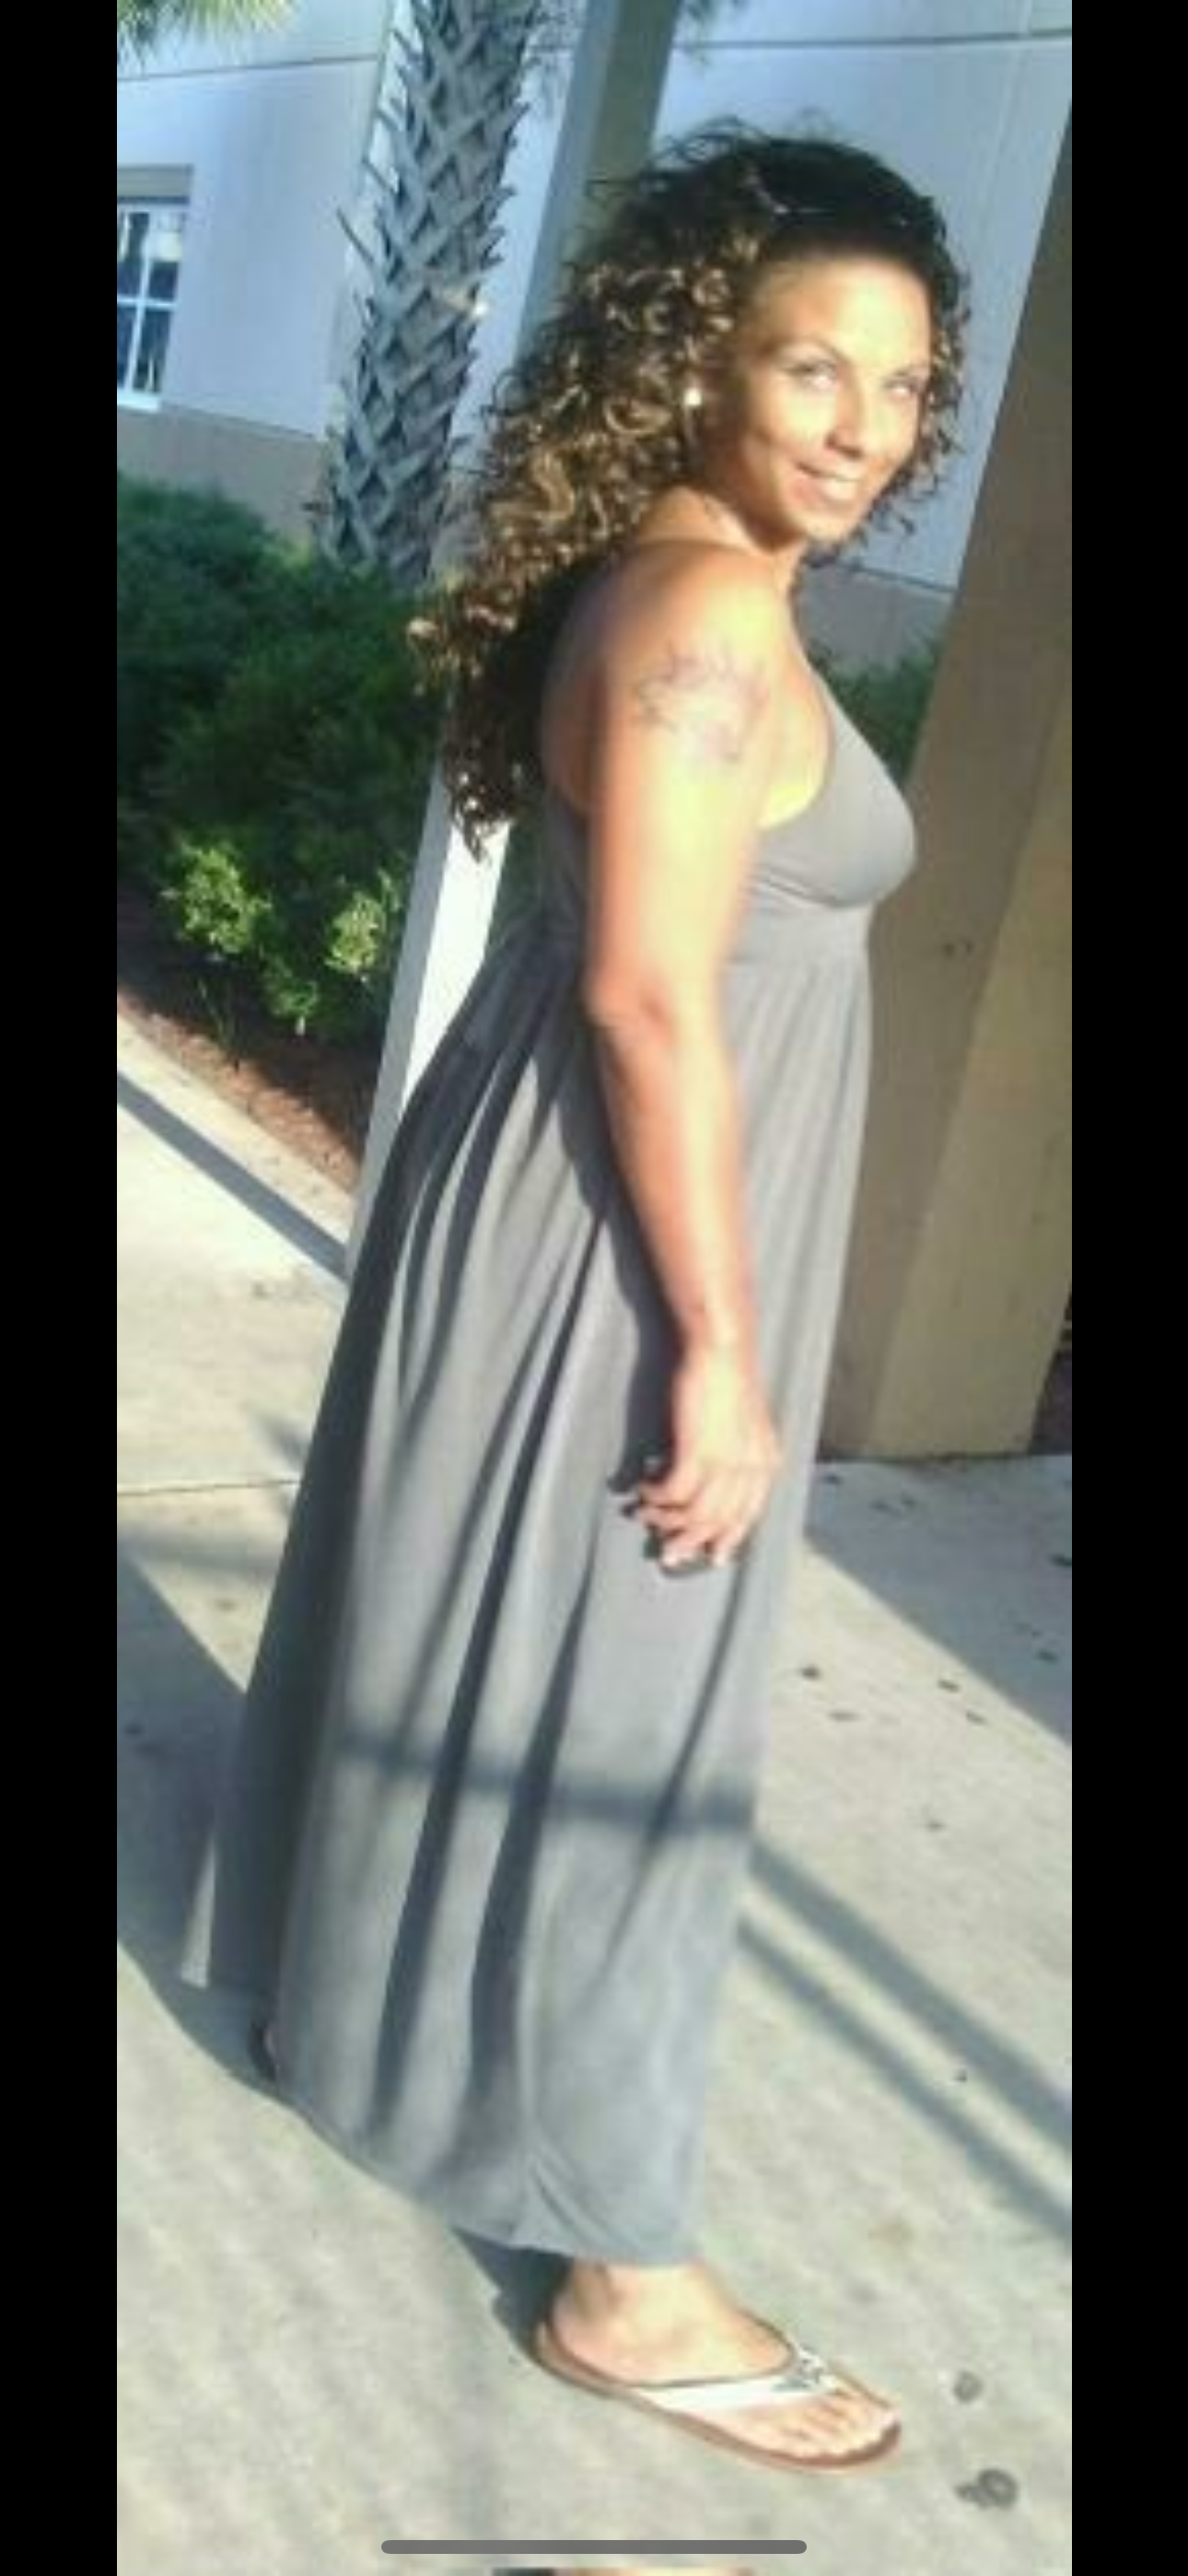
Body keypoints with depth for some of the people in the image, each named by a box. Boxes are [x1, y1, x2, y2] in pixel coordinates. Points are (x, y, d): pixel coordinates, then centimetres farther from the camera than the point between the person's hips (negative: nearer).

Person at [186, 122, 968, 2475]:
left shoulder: (671, 585, 11)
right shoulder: (706, 607, -20)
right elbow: (651, 999, -26)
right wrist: (719, 1348, -22)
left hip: (585, 1196, 10)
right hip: (627, 1232, -10)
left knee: (477, 1644, 23)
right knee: (597, 1722, -1)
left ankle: (360, 1983, 45)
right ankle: (623, 2273, 14)